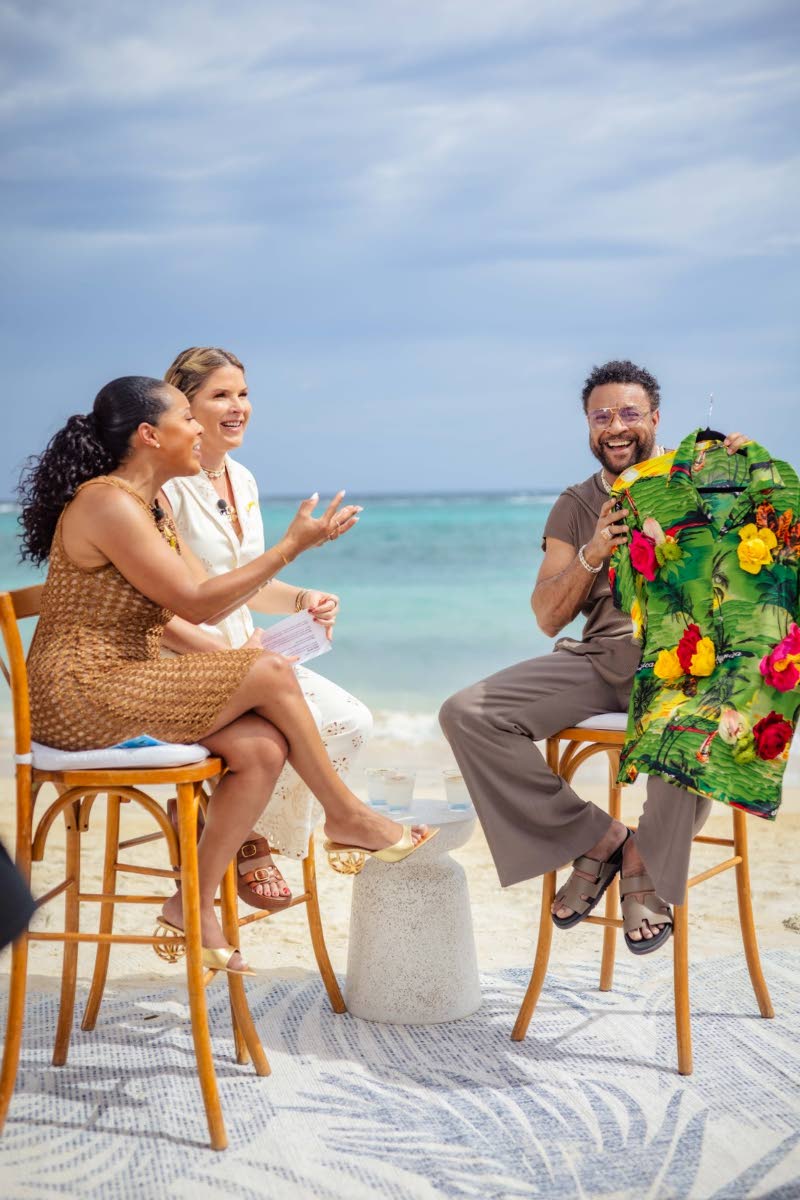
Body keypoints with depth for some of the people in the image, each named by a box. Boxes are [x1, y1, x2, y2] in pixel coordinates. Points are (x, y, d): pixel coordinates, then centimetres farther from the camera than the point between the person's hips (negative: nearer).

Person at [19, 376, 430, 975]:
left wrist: (225, 661, 1)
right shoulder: (109, 503, -16)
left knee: (263, 747, -12)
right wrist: (293, 545, -15)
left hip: (120, 685, 9)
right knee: (271, 672, -15)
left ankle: (194, 900, -2)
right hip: (81, 695, -9)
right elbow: (196, 604, -18)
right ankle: (346, 816, 3)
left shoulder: (147, 506, 15)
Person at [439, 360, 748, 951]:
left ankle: (649, 868, -12)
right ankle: (598, 838, -6)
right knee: (466, 714, -15)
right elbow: (548, 617, 10)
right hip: (600, 659, 4)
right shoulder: (575, 508, 16)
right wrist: (591, 555, -8)